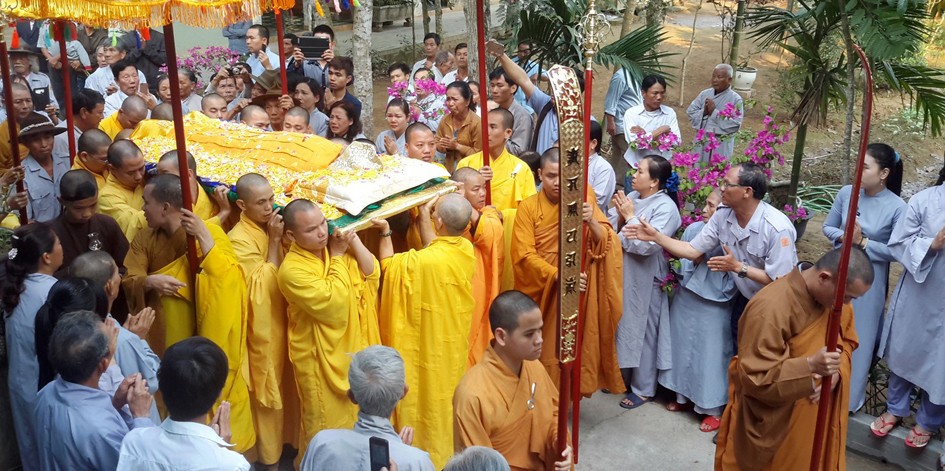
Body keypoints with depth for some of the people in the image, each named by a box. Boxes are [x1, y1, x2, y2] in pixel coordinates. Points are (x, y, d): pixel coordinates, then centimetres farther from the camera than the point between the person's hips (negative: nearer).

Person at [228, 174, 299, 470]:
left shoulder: (271, 225, 1)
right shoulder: (240, 240, -21)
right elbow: (263, 285, -25)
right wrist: (274, 241, -24)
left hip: (285, 316, 7)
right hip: (263, 325, -7)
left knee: (287, 384, 18)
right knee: (268, 390, 7)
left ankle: (286, 438, 36)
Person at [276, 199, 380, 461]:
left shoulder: (333, 246, -2)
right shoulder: (292, 269, -25)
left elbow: (371, 274, -5)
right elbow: (335, 304, -29)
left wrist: (353, 241, -18)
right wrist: (337, 256, -22)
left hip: (353, 348, 7)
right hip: (322, 359, -7)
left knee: (356, 418, 24)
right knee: (327, 431, 9)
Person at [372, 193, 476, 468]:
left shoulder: (423, 262, -31)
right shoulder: (466, 249, -13)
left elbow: (389, 267, -11)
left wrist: (384, 233, -5)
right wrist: (423, 217, 7)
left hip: (428, 346, -6)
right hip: (455, 341, 6)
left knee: (429, 399, 12)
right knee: (451, 395, 24)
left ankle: (427, 456, 28)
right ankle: (451, 449, 41)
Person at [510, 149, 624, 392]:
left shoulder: (583, 201, 1)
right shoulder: (528, 207, -5)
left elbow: (606, 244, -6)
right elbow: (525, 255, -12)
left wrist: (592, 221, -26)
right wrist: (558, 275, -25)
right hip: (541, 292, -1)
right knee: (544, 350, 4)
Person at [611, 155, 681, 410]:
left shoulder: (666, 208, -17)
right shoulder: (631, 198, 2)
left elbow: (646, 246, -25)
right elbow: (614, 234, 6)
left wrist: (630, 217, -17)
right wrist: (620, 217, -13)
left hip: (645, 281, -6)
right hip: (622, 275, 7)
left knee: (642, 333, 6)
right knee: (622, 328, 18)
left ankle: (643, 389, 21)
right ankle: (622, 376, 36)